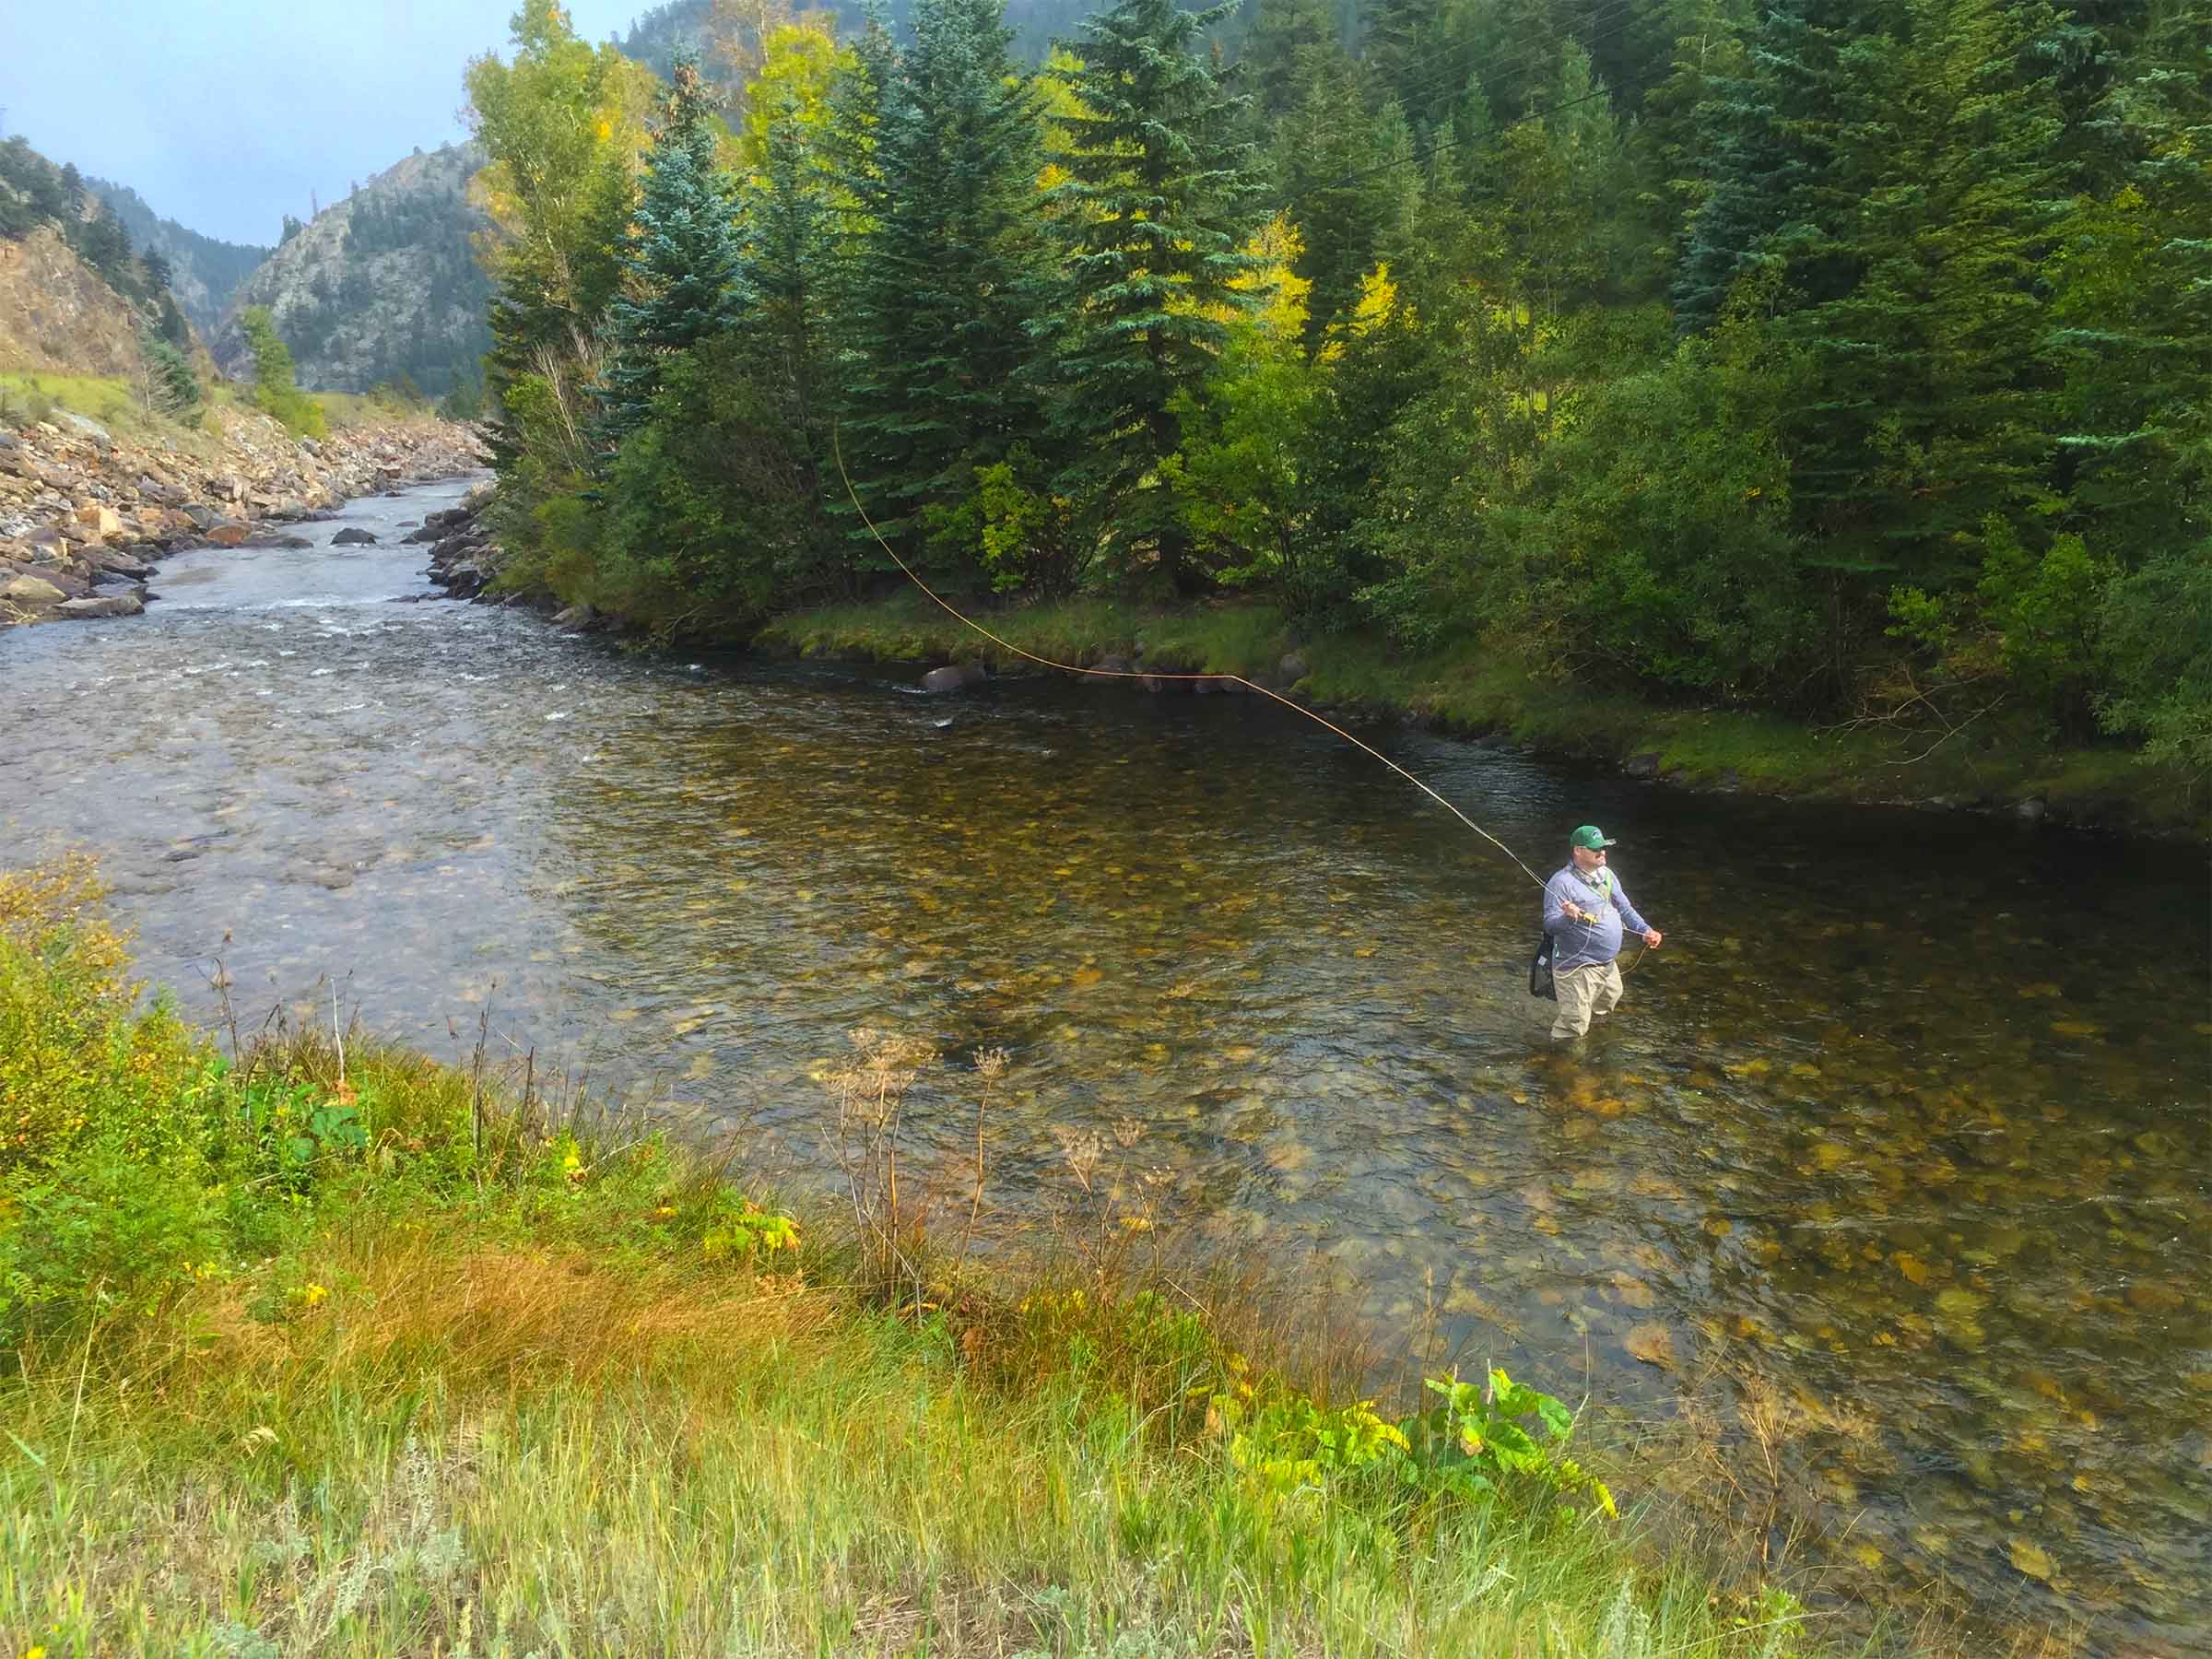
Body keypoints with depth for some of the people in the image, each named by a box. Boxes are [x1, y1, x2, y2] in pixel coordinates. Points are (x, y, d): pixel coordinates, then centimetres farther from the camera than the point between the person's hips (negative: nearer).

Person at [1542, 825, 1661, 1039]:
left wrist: (1646, 930, 5)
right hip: (1577, 969, -9)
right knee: (1574, 1025, -10)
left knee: (1603, 1011, 27)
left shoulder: (1606, 875, 8)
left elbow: (1625, 908, 18)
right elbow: (1549, 925, -23)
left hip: (1608, 965, 9)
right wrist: (1568, 917, -43)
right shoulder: (1562, 882, -19)